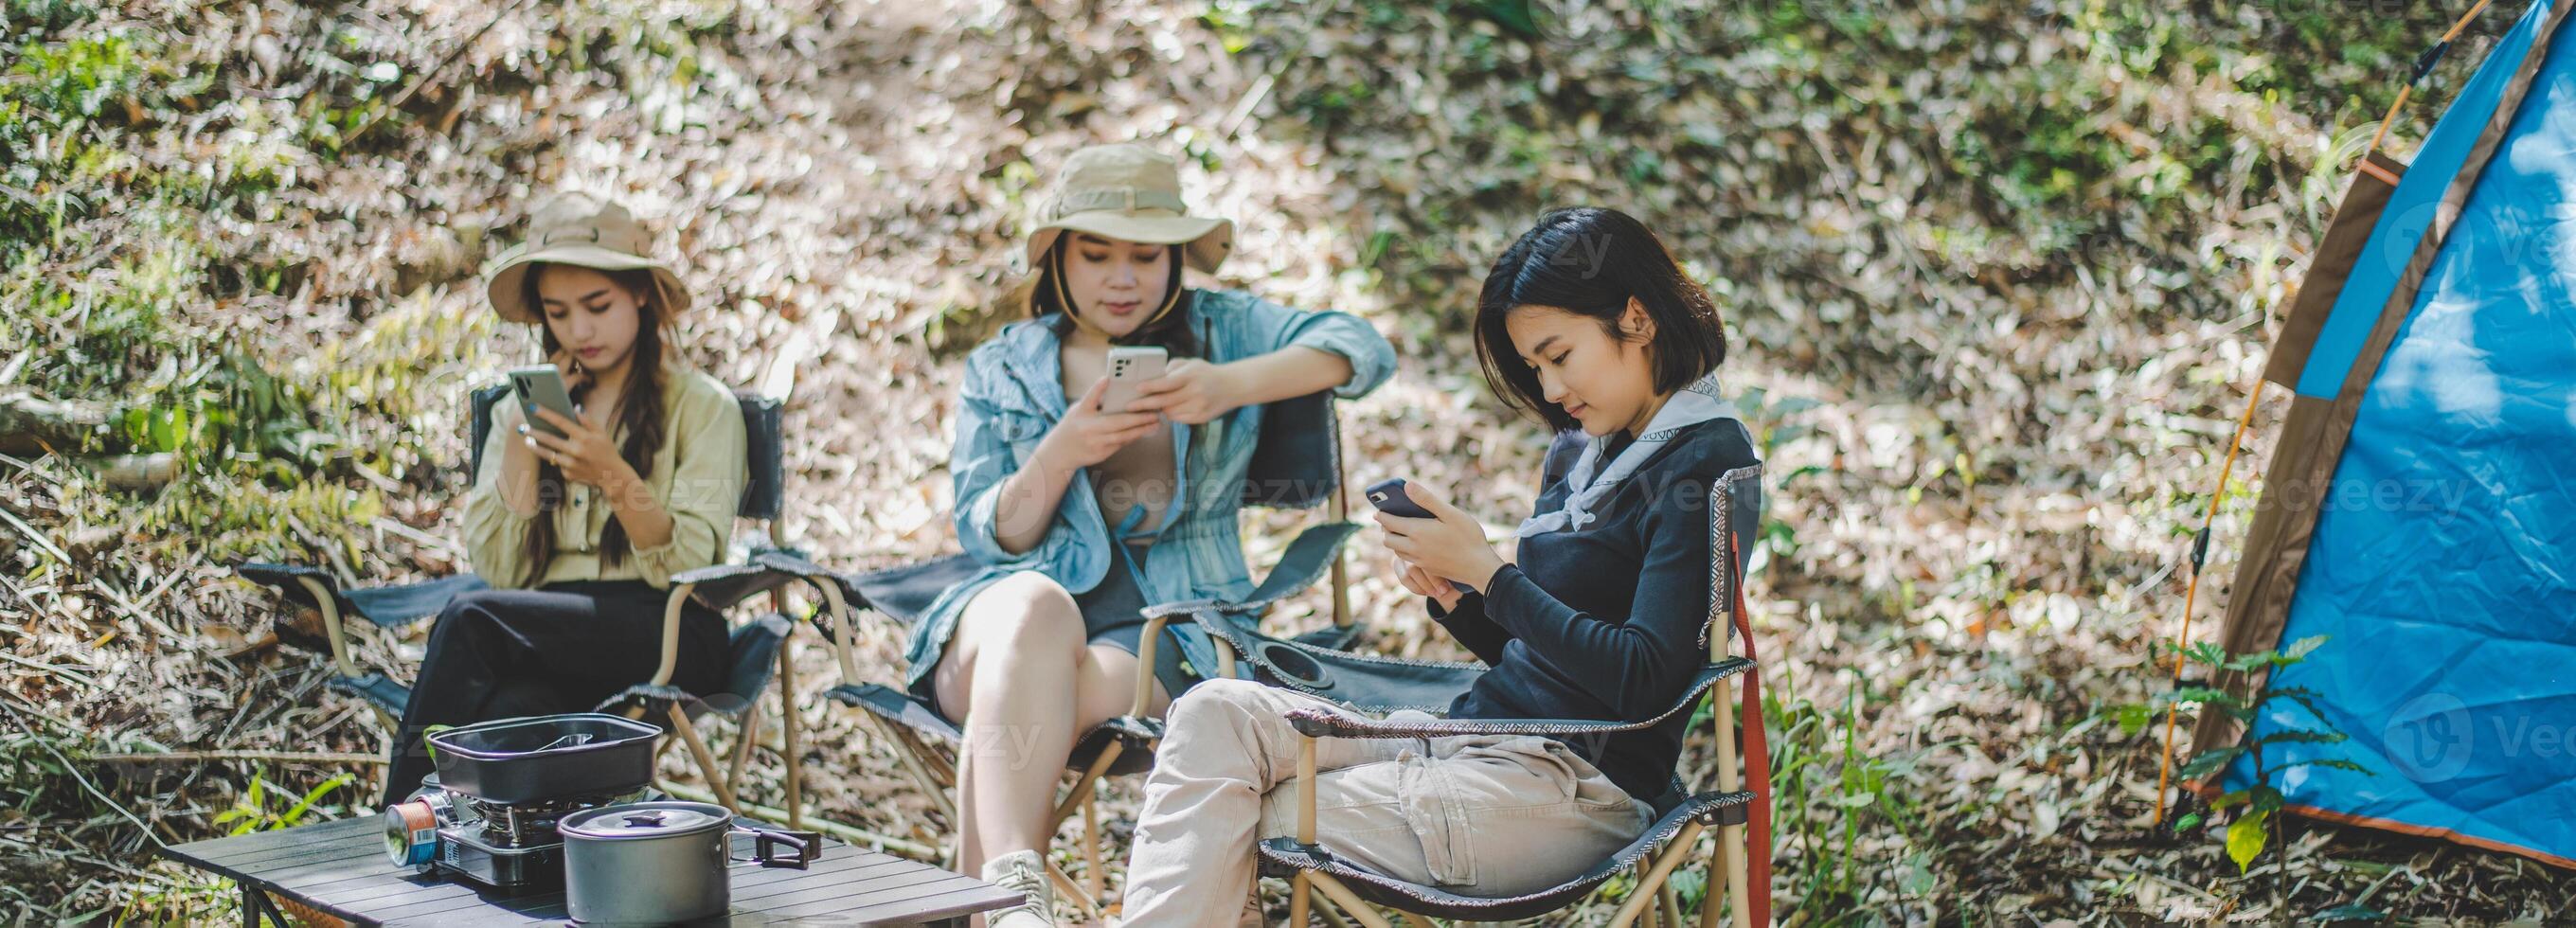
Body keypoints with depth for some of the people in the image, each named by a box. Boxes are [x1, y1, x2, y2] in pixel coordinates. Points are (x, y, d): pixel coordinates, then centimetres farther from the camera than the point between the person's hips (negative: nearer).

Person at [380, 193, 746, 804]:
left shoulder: (703, 406, 9)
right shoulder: (524, 408, 21)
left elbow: (687, 566, -4)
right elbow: (499, 570, 9)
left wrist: (616, 478, -20)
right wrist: (522, 439, 2)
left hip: (664, 635, -3)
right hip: (553, 632, 3)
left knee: (469, 618, -31)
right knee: (515, 708, -38)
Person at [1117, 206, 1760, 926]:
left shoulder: (1702, 463, -10)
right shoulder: (1579, 453, 18)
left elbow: (1642, 680, -19)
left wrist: (1484, 570, -15)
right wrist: (1449, 595, -1)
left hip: (1575, 791, -8)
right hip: (1478, 744, 8)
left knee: (1220, 833, -14)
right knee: (1217, 714, -14)